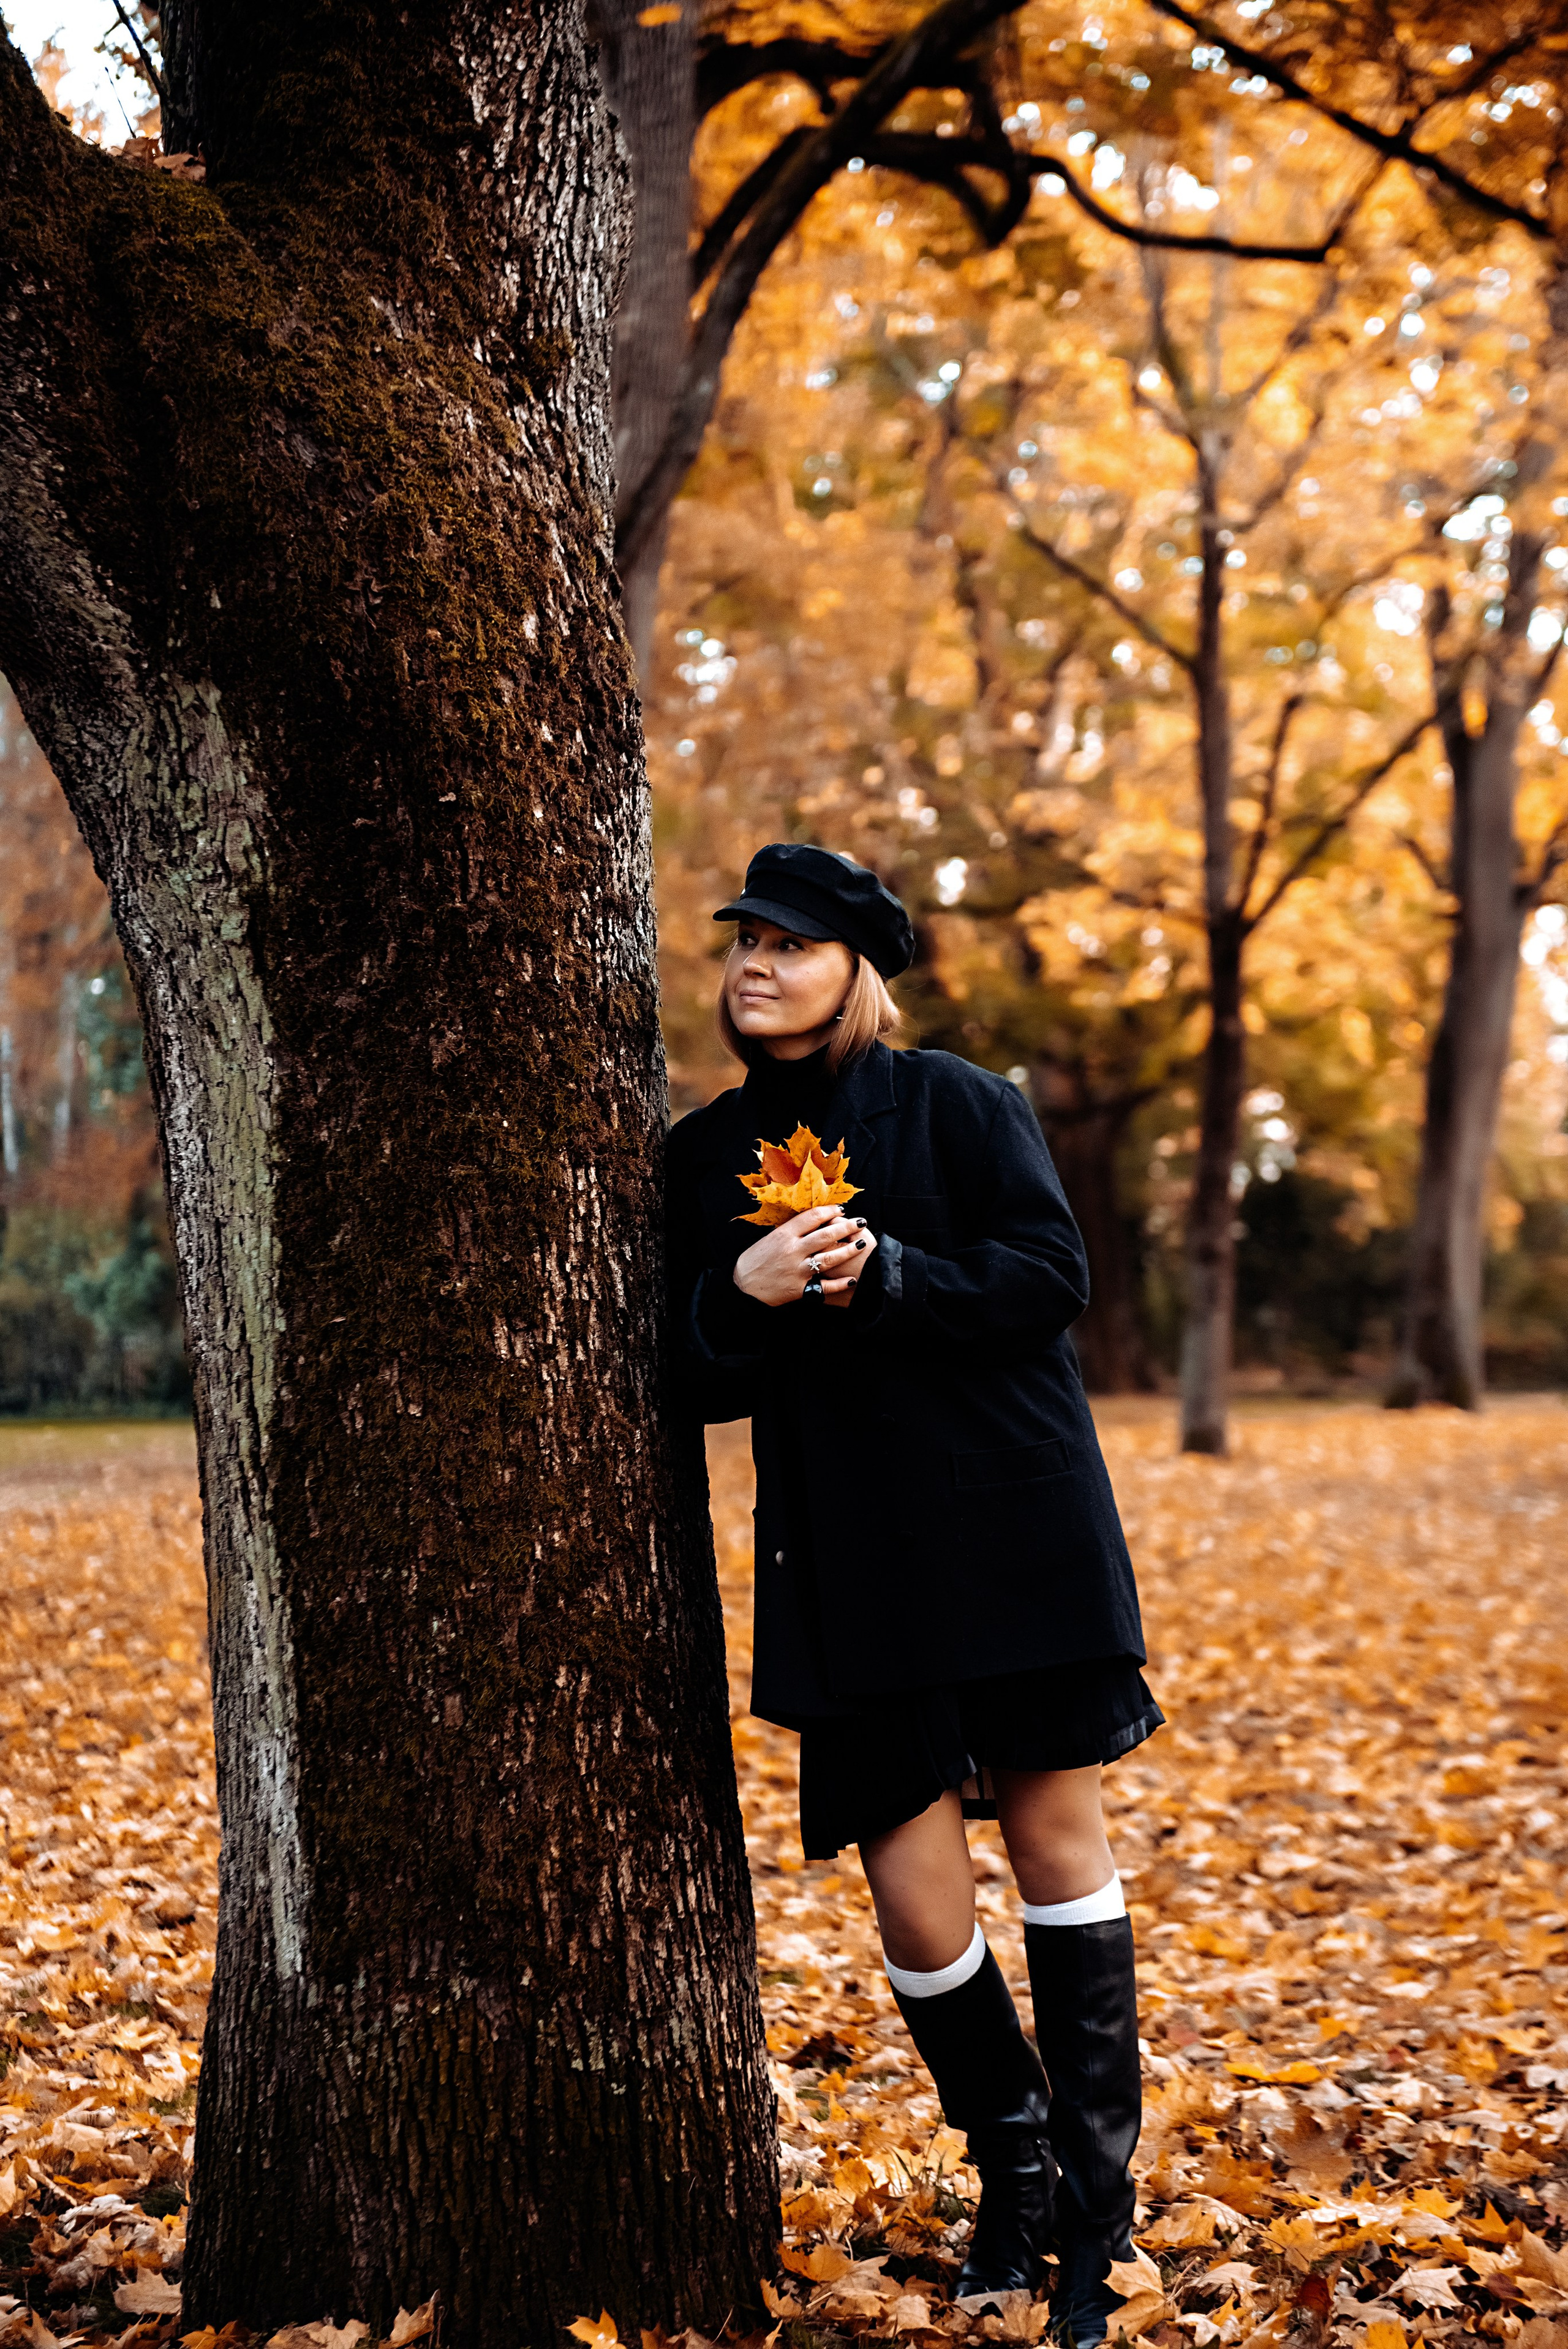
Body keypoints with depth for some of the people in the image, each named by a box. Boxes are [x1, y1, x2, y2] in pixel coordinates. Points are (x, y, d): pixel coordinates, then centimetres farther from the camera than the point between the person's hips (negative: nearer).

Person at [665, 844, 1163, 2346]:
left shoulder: (957, 1104, 1)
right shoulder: (701, 1157, 11)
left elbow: (1053, 1276, -9)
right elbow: (694, 1380, 8)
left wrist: (886, 1277, -21)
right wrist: (744, 1292, -12)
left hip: (1017, 1534, -2)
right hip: (846, 1567, 2)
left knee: (1058, 1841, 3)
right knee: (911, 1900, -1)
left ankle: (1096, 2202, 17)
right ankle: (1012, 2173, 23)